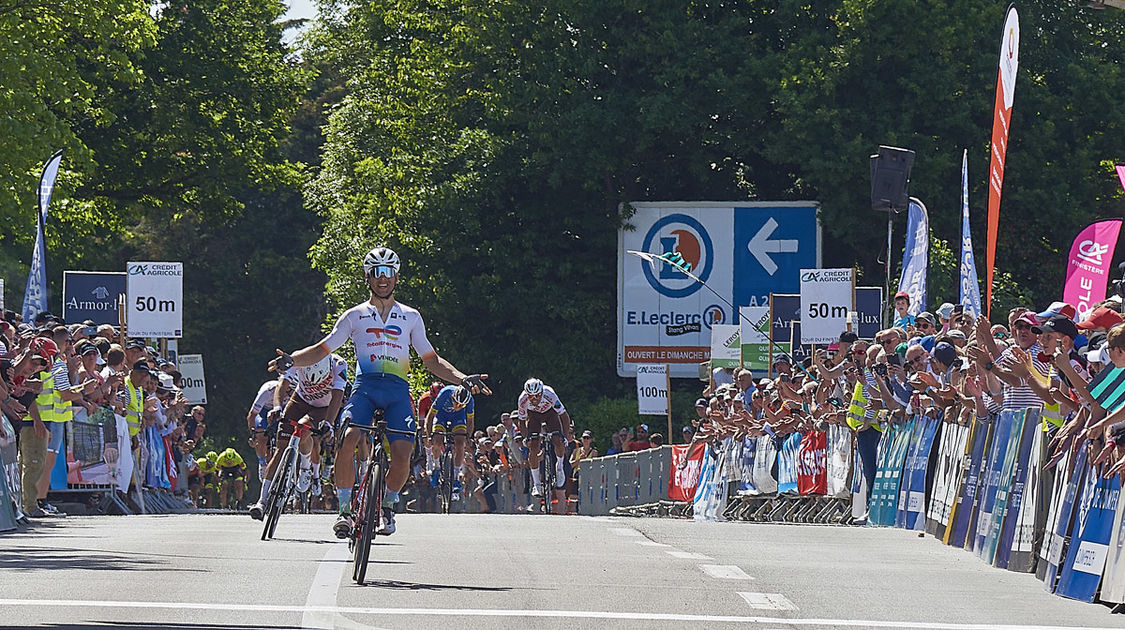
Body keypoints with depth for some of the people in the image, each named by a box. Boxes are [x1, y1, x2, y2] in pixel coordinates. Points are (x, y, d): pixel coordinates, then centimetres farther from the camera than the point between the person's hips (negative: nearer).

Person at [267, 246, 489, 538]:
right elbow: (322, 350, 14)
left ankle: (388, 506, 9)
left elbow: (431, 360, 19)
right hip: (365, 385, -1)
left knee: (402, 452, -18)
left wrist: (462, 378, 5)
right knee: (347, 441, -26)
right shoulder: (355, 316, 15)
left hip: (398, 389, 1)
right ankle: (344, 509, -14)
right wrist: (291, 360, -4)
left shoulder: (410, 317, 18)